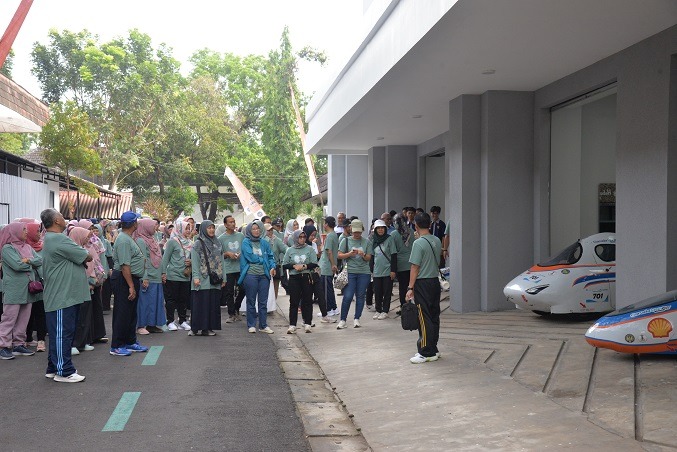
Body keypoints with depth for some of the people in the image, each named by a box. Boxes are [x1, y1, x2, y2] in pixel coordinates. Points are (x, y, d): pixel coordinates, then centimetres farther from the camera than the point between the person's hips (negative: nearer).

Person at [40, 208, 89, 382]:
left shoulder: (50, 240, 18)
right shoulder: (59, 240, -18)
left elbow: (73, 256, 18)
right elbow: (87, 257, -14)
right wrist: (86, 254, 6)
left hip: (63, 295, 11)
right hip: (63, 296, -11)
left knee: (59, 334, 16)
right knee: (62, 334, -5)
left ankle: (53, 368, 23)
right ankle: (63, 371, 1)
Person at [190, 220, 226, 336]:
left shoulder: (217, 243, 16)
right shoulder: (198, 243, -1)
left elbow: (221, 261, 16)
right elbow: (195, 261, -7)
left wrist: (224, 277, 11)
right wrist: (196, 277, -17)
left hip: (215, 281, 5)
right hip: (203, 280, -5)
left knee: (213, 304, 5)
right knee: (200, 304, -5)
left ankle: (208, 328, 11)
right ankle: (195, 328, 1)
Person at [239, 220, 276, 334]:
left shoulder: (264, 243, 13)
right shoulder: (246, 242, -1)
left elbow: (271, 256, 13)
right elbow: (251, 257, -11)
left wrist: (272, 266, -5)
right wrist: (263, 260, -1)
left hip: (264, 275, 4)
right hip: (250, 275, -4)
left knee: (263, 302, 7)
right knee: (251, 301, 4)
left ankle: (263, 325, 13)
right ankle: (251, 325, 12)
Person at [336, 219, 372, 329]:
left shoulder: (366, 242, 9)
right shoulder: (346, 240, 7)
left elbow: (369, 258, 6)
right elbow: (339, 255, 3)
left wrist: (363, 255, -15)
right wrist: (349, 254, -13)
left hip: (364, 272, 2)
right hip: (350, 271, -2)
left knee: (360, 296, 4)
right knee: (348, 296, -8)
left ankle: (356, 319, 14)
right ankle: (342, 320, 1)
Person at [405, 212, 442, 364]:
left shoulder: (418, 243, -15)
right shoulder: (437, 241, 7)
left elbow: (415, 267, -16)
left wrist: (410, 287, -13)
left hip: (422, 284, -8)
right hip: (435, 282, 8)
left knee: (424, 319, -3)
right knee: (434, 317, 12)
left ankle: (427, 353, 0)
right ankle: (433, 350, 20)